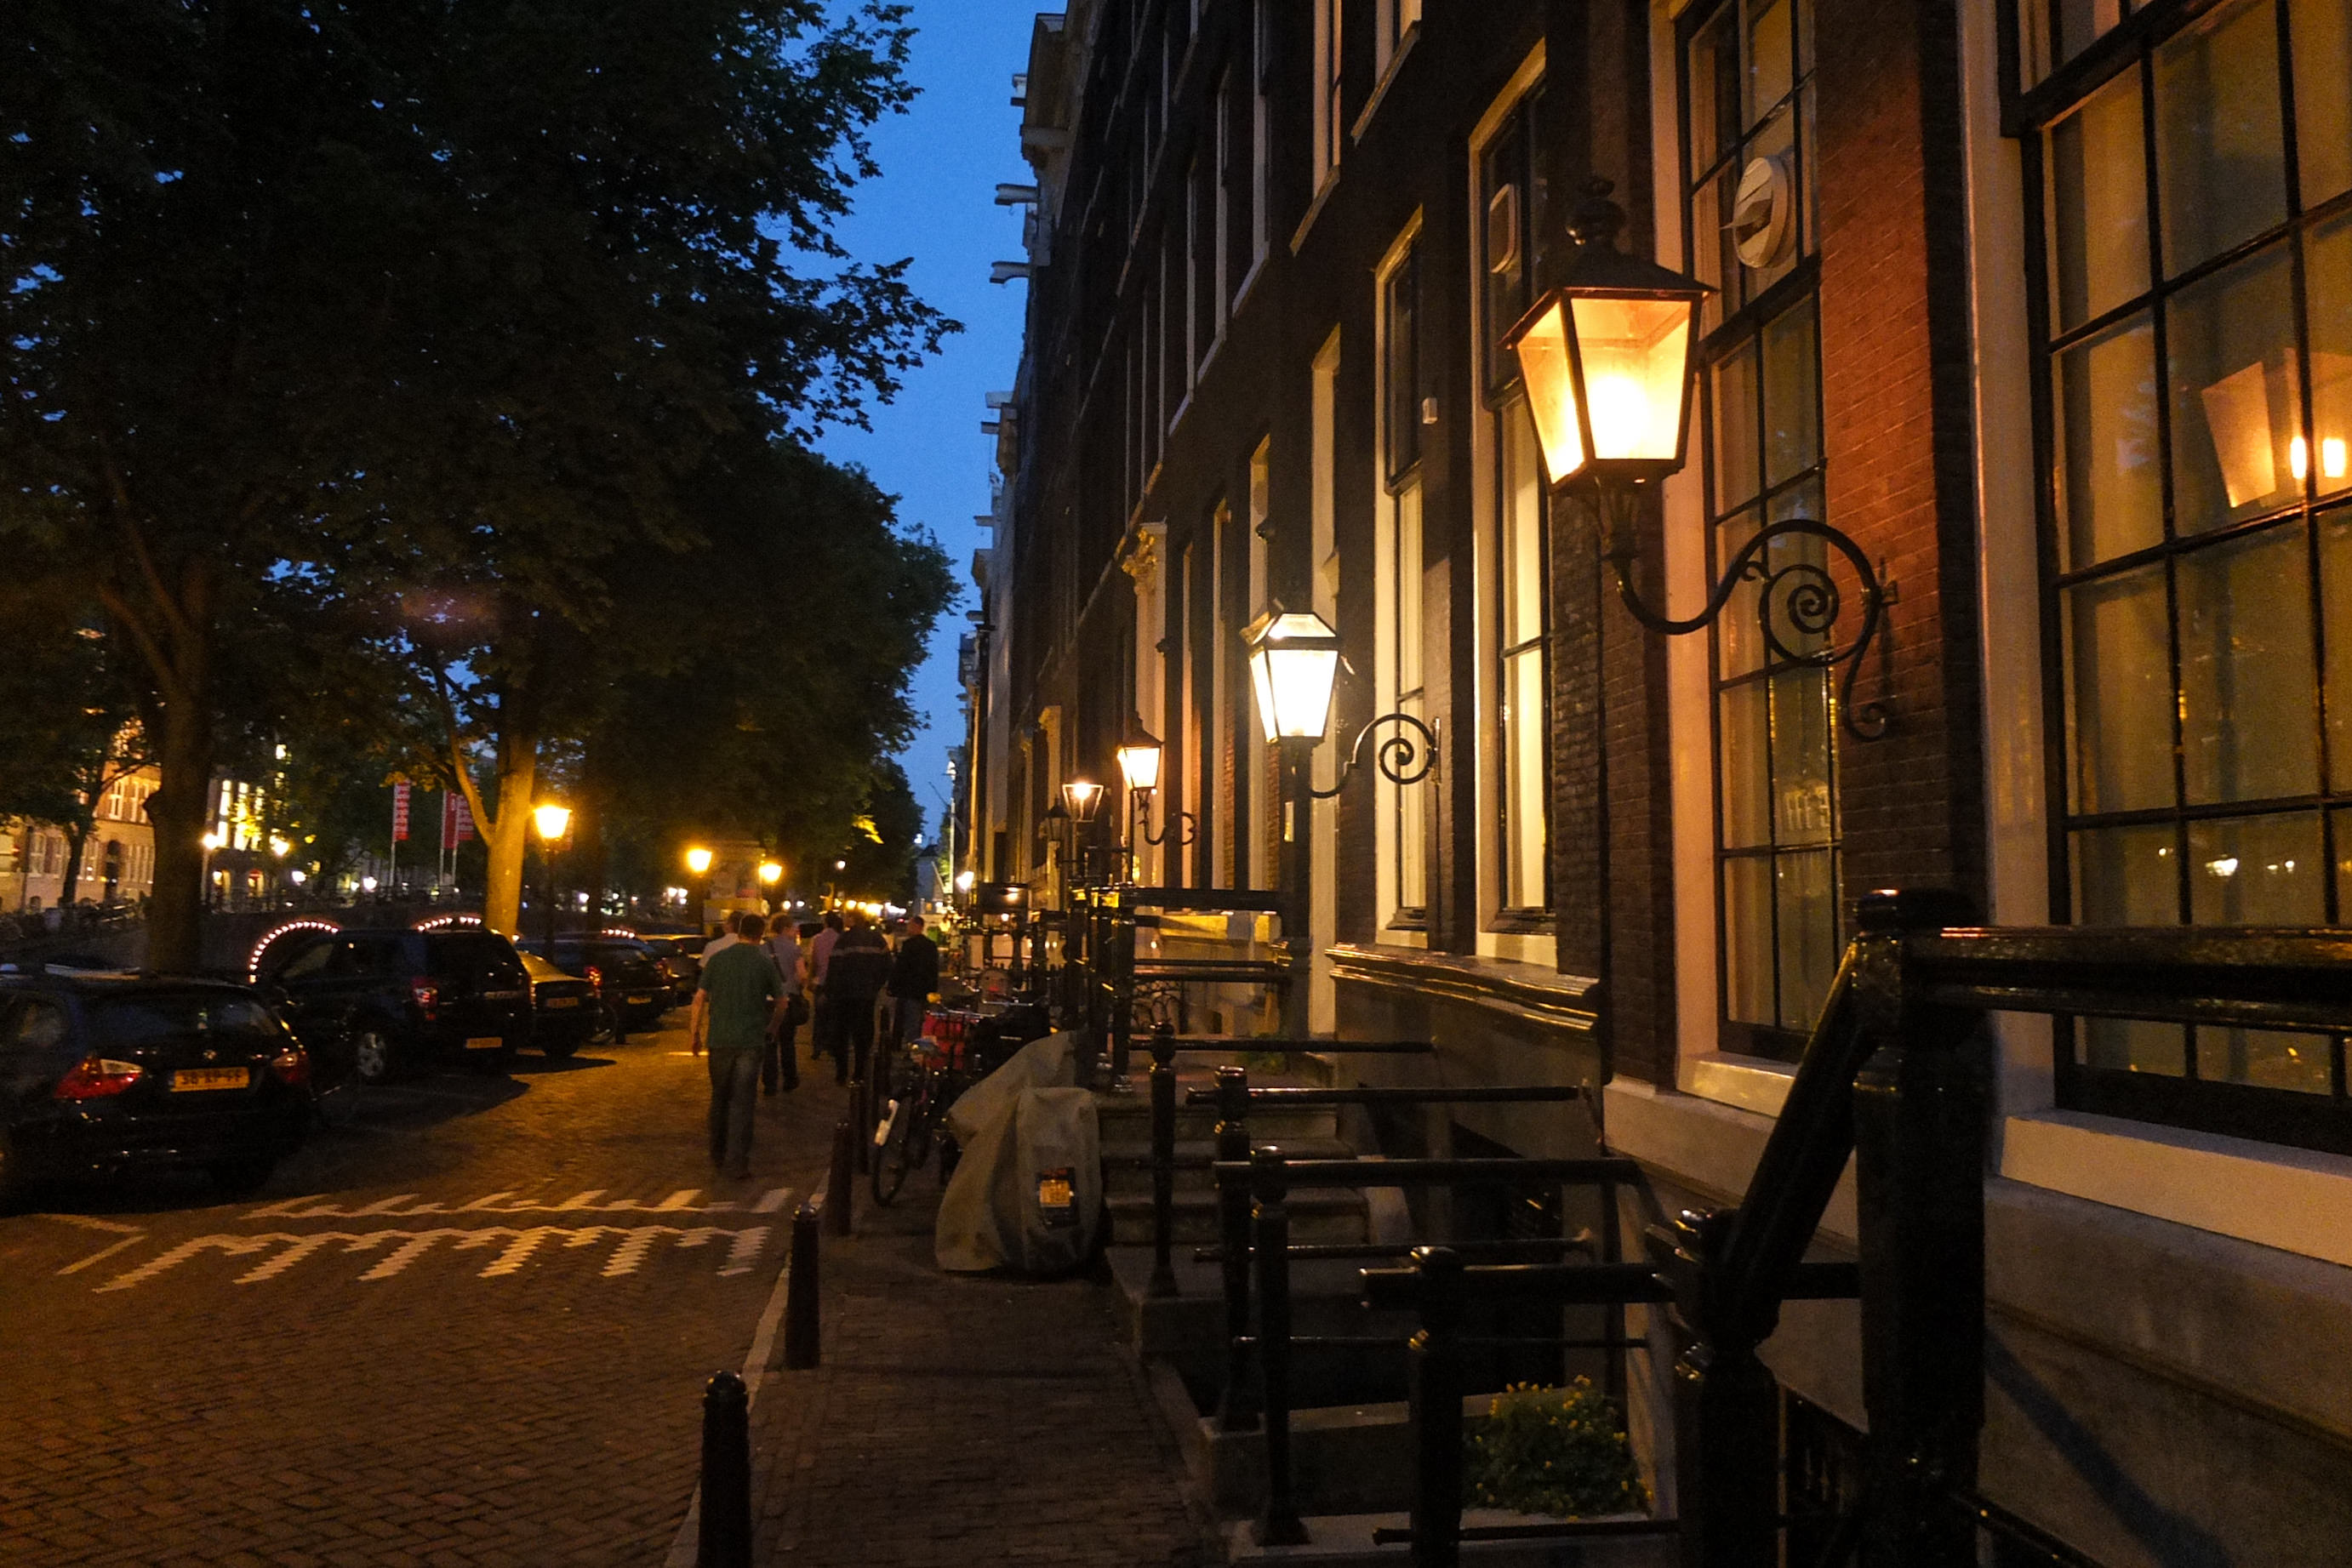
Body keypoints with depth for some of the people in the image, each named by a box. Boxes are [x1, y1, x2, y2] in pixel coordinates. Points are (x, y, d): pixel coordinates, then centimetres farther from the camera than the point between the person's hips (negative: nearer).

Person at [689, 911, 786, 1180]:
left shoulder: (718, 959, 2)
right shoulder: (765, 963, -2)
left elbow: (700, 997, 1)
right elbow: (780, 1003, 5)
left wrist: (695, 1031, 9)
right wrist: (769, 1022, 23)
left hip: (719, 1039, 2)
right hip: (751, 1041, -2)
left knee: (719, 1098, 18)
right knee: (742, 1102, 0)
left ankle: (718, 1155, 30)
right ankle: (736, 1164, -4)